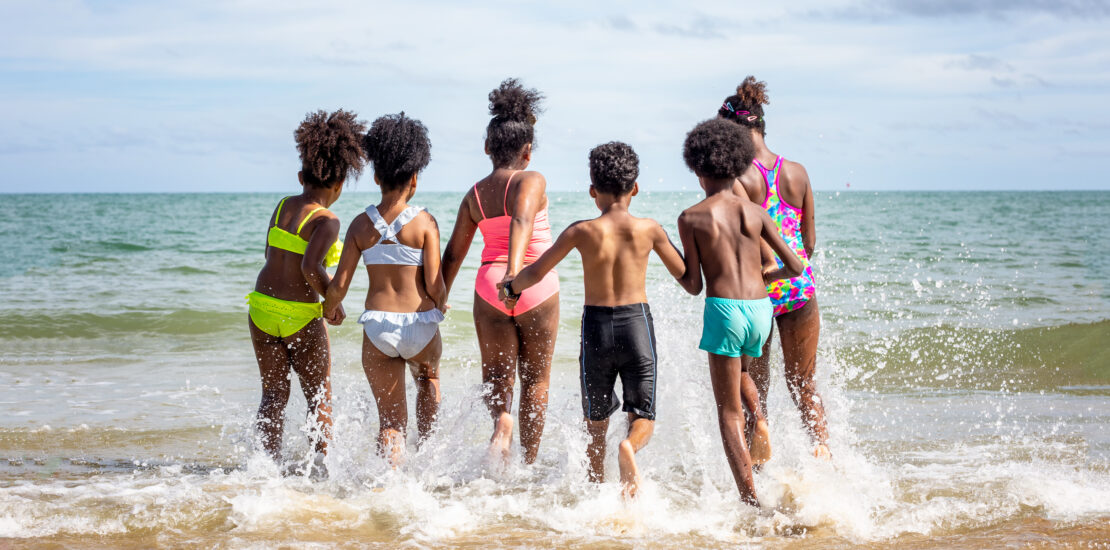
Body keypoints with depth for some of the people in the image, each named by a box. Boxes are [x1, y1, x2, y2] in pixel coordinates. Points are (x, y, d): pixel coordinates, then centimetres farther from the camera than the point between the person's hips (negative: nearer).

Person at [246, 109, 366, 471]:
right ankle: (321, 462, 9)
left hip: (262, 307, 5)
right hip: (301, 317, -5)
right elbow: (311, 267, -26)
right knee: (320, 397, 12)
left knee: (274, 394, 11)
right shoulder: (326, 221, -14)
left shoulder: (283, 206, 5)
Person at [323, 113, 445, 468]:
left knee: (390, 420, 8)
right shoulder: (424, 223, -8)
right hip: (420, 324, -1)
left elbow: (339, 285, -3)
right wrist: (441, 305, 11)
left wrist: (329, 308, 19)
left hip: (377, 327, 1)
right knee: (428, 378, 33)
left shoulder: (361, 225, -1)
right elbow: (435, 285, -11)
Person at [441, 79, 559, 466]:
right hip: (537, 287, -3)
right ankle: (528, 462, 15)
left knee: (496, 374, 13)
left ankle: (502, 420, -19)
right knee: (535, 378, 12)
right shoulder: (532, 182, -8)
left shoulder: (475, 195, 6)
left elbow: (453, 253, 10)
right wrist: (514, 270, -39)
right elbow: (521, 222, -28)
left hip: (490, 288, 3)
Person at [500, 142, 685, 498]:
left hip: (596, 327, 0)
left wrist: (511, 289, 21)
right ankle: (630, 445, -28)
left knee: (596, 423, 15)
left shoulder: (582, 232, -5)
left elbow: (536, 272, 1)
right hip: (637, 325, 0)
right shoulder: (649, 229, -2)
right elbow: (682, 272, 13)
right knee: (643, 416, 6)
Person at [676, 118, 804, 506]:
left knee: (728, 411, 4)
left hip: (724, 309, -4)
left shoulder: (691, 218, -1)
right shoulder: (755, 212, 7)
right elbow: (795, 267, 6)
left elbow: (694, 285, -1)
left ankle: (750, 500, -4)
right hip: (761, 308, 4)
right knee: (736, 370, 37)